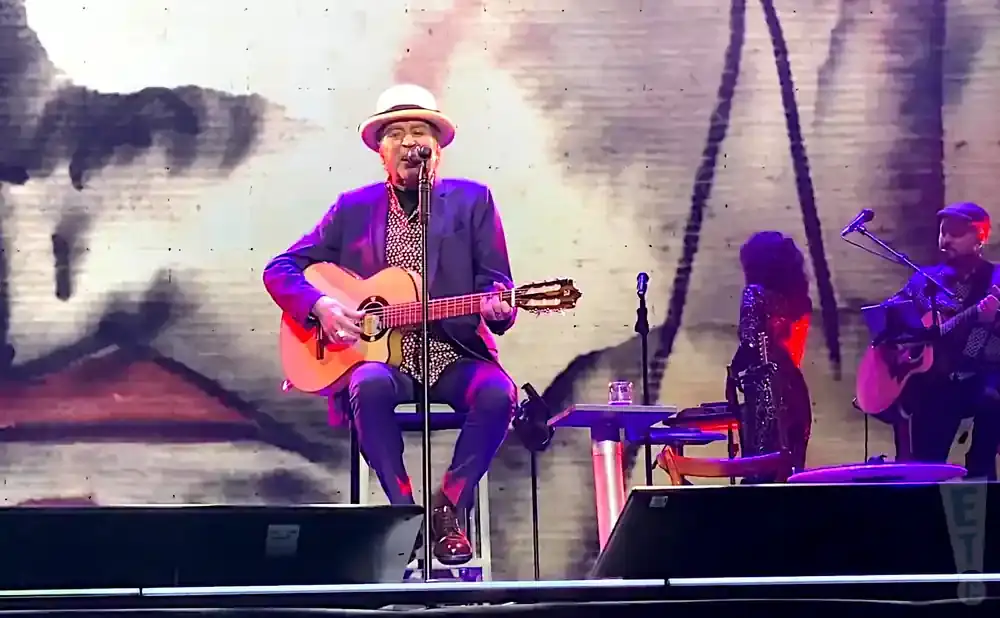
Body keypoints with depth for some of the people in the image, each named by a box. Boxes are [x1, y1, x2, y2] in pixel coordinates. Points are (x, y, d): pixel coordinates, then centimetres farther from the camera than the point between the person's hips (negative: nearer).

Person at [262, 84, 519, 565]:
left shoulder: (472, 201, 8)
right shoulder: (353, 208, 11)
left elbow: (496, 282, 4)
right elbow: (279, 270, 11)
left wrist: (496, 305, -21)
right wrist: (319, 306, -9)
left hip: (455, 355, 0)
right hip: (379, 356, 0)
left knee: (498, 394, -31)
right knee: (370, 386, -35)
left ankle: (447, 510, -13)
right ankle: (404, 511, -20)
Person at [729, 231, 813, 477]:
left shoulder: (755, 294, -5)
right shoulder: (797, 296, 14)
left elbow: (750, 343, -14)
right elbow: (792, 345, 15)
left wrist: (735, 374, -5)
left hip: (764, 385, -7)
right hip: (794, 386, 7)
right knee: (790, 464, 10)